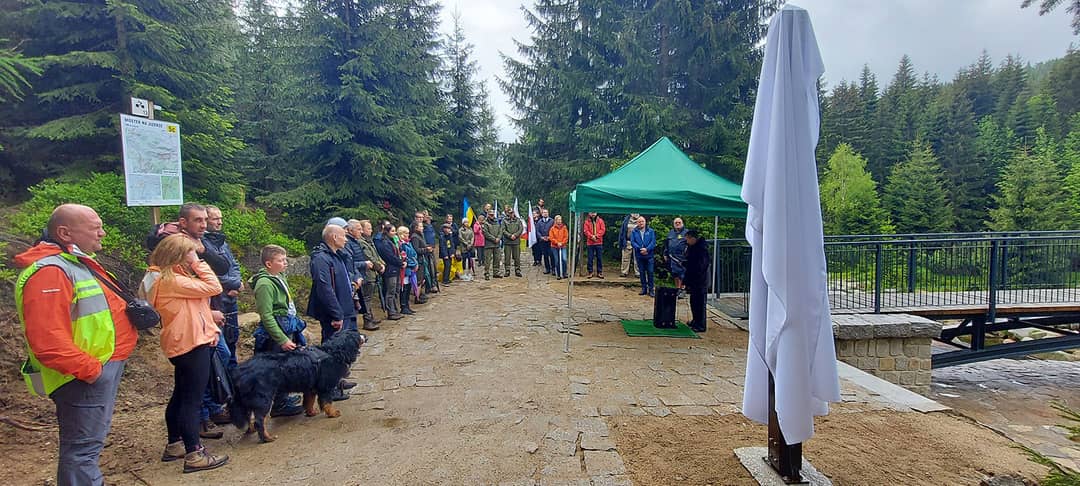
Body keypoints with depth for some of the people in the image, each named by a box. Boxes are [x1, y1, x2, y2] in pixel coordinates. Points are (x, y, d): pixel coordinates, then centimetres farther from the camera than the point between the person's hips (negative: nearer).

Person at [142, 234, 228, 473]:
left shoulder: (173, 277, 14)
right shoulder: (170, 280, -18)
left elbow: (193, 308, 15)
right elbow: (213, 288, -20)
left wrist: (211, 327, 5)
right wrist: (199, 264, -10)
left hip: (185, 344, 11)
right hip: (192, 344, -11)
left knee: (181, 395, 18)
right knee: (192, 399, -6)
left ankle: (174, 445, 30)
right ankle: (194, 455, 0)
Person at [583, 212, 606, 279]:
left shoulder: (600, 220, 6)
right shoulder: (587, 221, 5)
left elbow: (603, 230, -2)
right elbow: (586, 231, -4)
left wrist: (596, 236, -14)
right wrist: (591, 236, -18)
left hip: (599, 242, 0)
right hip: (590, 243, 0)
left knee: (599, 258, 3)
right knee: (590, 258, 2)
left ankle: (599, 272, 10)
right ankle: (590, 272, 11)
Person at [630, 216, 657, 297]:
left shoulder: (651, 231, 4)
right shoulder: (634, 232, 5)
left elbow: (653, 242, -4)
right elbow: (632, 242, -3)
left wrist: (647, 249, -18)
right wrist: (640, 249, -16)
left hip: (649, 255, -1)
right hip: (639, 255, 1)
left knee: (650, 272, -2)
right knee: (641, 272, 8)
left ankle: (650, 289, 5)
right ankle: (644, 288, 18)